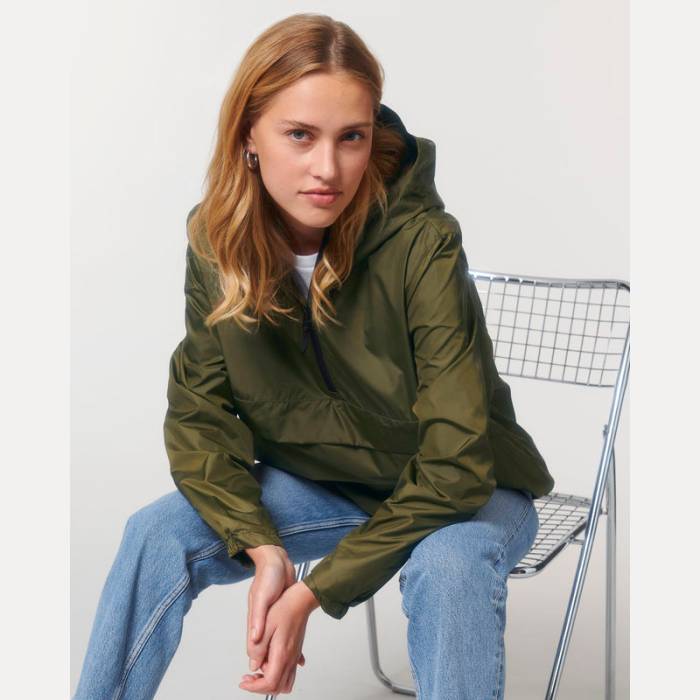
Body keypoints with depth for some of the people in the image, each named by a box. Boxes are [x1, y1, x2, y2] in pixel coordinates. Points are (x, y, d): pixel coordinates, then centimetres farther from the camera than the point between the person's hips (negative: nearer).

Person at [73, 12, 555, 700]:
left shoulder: (421, 242, -27)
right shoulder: (216, 242, -13)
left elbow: (456, 457, -28)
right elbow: (198, 411, -9)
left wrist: (315, 591, -29)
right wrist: (262, 547, -26)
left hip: (457, 493, -4)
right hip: (320, 483, 4)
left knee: (449, 562, -36)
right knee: (157, 534, -15)